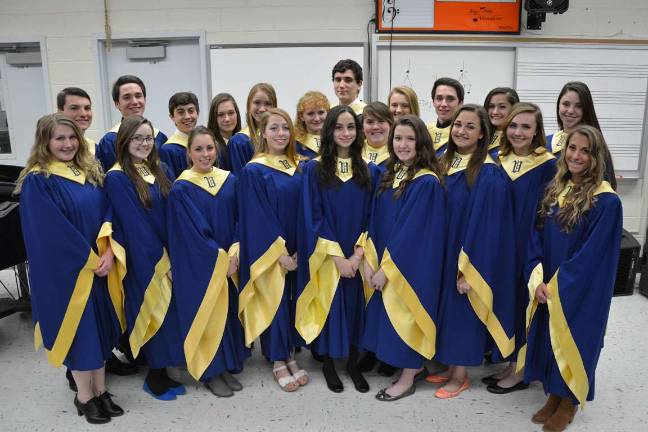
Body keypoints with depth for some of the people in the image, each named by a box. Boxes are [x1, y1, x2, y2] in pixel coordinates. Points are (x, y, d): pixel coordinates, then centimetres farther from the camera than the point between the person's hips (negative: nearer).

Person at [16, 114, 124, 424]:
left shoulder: (91, 173, 8)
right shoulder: (36, 181, -10)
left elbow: (107, 212, 4)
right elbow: (52, 232, -16)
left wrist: (108, 252, -12)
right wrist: (91, 261, -14)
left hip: (100, 266, 6)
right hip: (66, 272, -5)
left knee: (101, 327, 12)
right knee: (80, 331, 4)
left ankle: (100, 390, 27)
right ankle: (84, 397, 22)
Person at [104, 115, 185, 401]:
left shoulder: (161, 171, 7)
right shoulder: (117, 179, -11)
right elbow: (133, 224, -15)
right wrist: (161, 259, -15)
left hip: (169, 255, 6)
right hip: (143, 260, -6)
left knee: (168, 311, 11)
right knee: (153, 313, 3)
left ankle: (162, 370, 26)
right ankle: (155, 377, 19)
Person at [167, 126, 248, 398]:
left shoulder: (230, 181, 4)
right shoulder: (181, 189, -9)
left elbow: (240, 221, 3)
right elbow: (193, 233, -13)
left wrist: (234, 254, -10)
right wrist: (220, 260, -13)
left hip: (231, 264, 5)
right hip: (199, 268, -4)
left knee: (229, 311, 12)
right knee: (207, 316, 4)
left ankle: (227, 366, 27)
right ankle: (210, 372, 21)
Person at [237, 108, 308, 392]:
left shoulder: (299, 168, 7)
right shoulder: (253, 171, -8)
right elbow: (256, 218, -12)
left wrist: (301, 249, -3)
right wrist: (280, 253, -15)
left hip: (297, 251, 5)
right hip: (269, 253, -5)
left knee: (293, 302, 12)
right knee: (275, 303, 4)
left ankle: (290, 356, 28)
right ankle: (278, 363, 19)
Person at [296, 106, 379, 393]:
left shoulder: (369, 171, 5)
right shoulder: (314, 169, -3)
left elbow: (372, 215, 3)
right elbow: (312, 217, -7)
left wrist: (357, 254, -9)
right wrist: (337, 257, -13)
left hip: (358, 257, 2)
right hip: (327, 258, -2)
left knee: (356, 307, 8)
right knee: (329, 308, 5)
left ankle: (353, 362, 26)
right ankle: (328, 363, 24)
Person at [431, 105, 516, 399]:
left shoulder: (489, 174, -17)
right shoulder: (445, 162, 5)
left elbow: (485, 225, -19)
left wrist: (467, 269, -20)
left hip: (469, 257, -7)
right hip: (442, 253, 7)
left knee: (463, 309, 6)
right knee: (448, 308, 16)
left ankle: (460, 375, 24)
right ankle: (451, 367, 33)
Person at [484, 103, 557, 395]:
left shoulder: (547, 164, -10)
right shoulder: (500, 159, 5)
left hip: (529, 247, -5)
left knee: (522, 302, 5)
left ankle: (520, 371, 22)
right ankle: (510, 365, 29)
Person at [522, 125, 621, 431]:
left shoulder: (606, 202, -16)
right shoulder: (554, 190, 3)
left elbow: (591, 256, -19)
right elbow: (537, 238, 2)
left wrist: (557, 287, -16)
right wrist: (538, 280, -10)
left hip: (580, 293, -5)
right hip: (547, 289, 5)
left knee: (572, 342, 10)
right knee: (549, 340, 15)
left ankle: (569, 402, 32)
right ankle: (553, 396, 36)